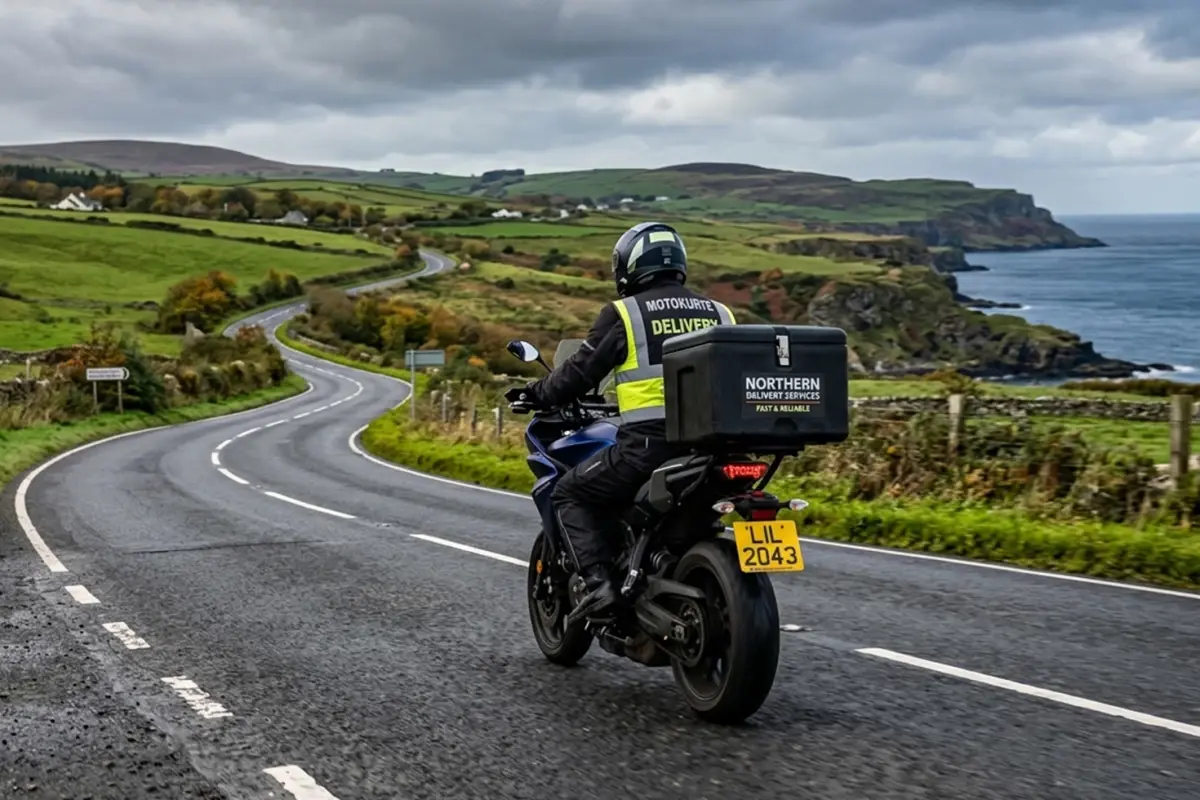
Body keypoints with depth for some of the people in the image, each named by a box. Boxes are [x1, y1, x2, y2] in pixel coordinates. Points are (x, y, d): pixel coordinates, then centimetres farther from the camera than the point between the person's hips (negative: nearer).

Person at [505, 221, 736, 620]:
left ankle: (598, 582, -5)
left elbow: (581, 371, 6)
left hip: (649, 443, -5)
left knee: (570, 494, 12)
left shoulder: (624, 313, 2)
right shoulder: (718, 313, 17)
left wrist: (537, 394, 23)